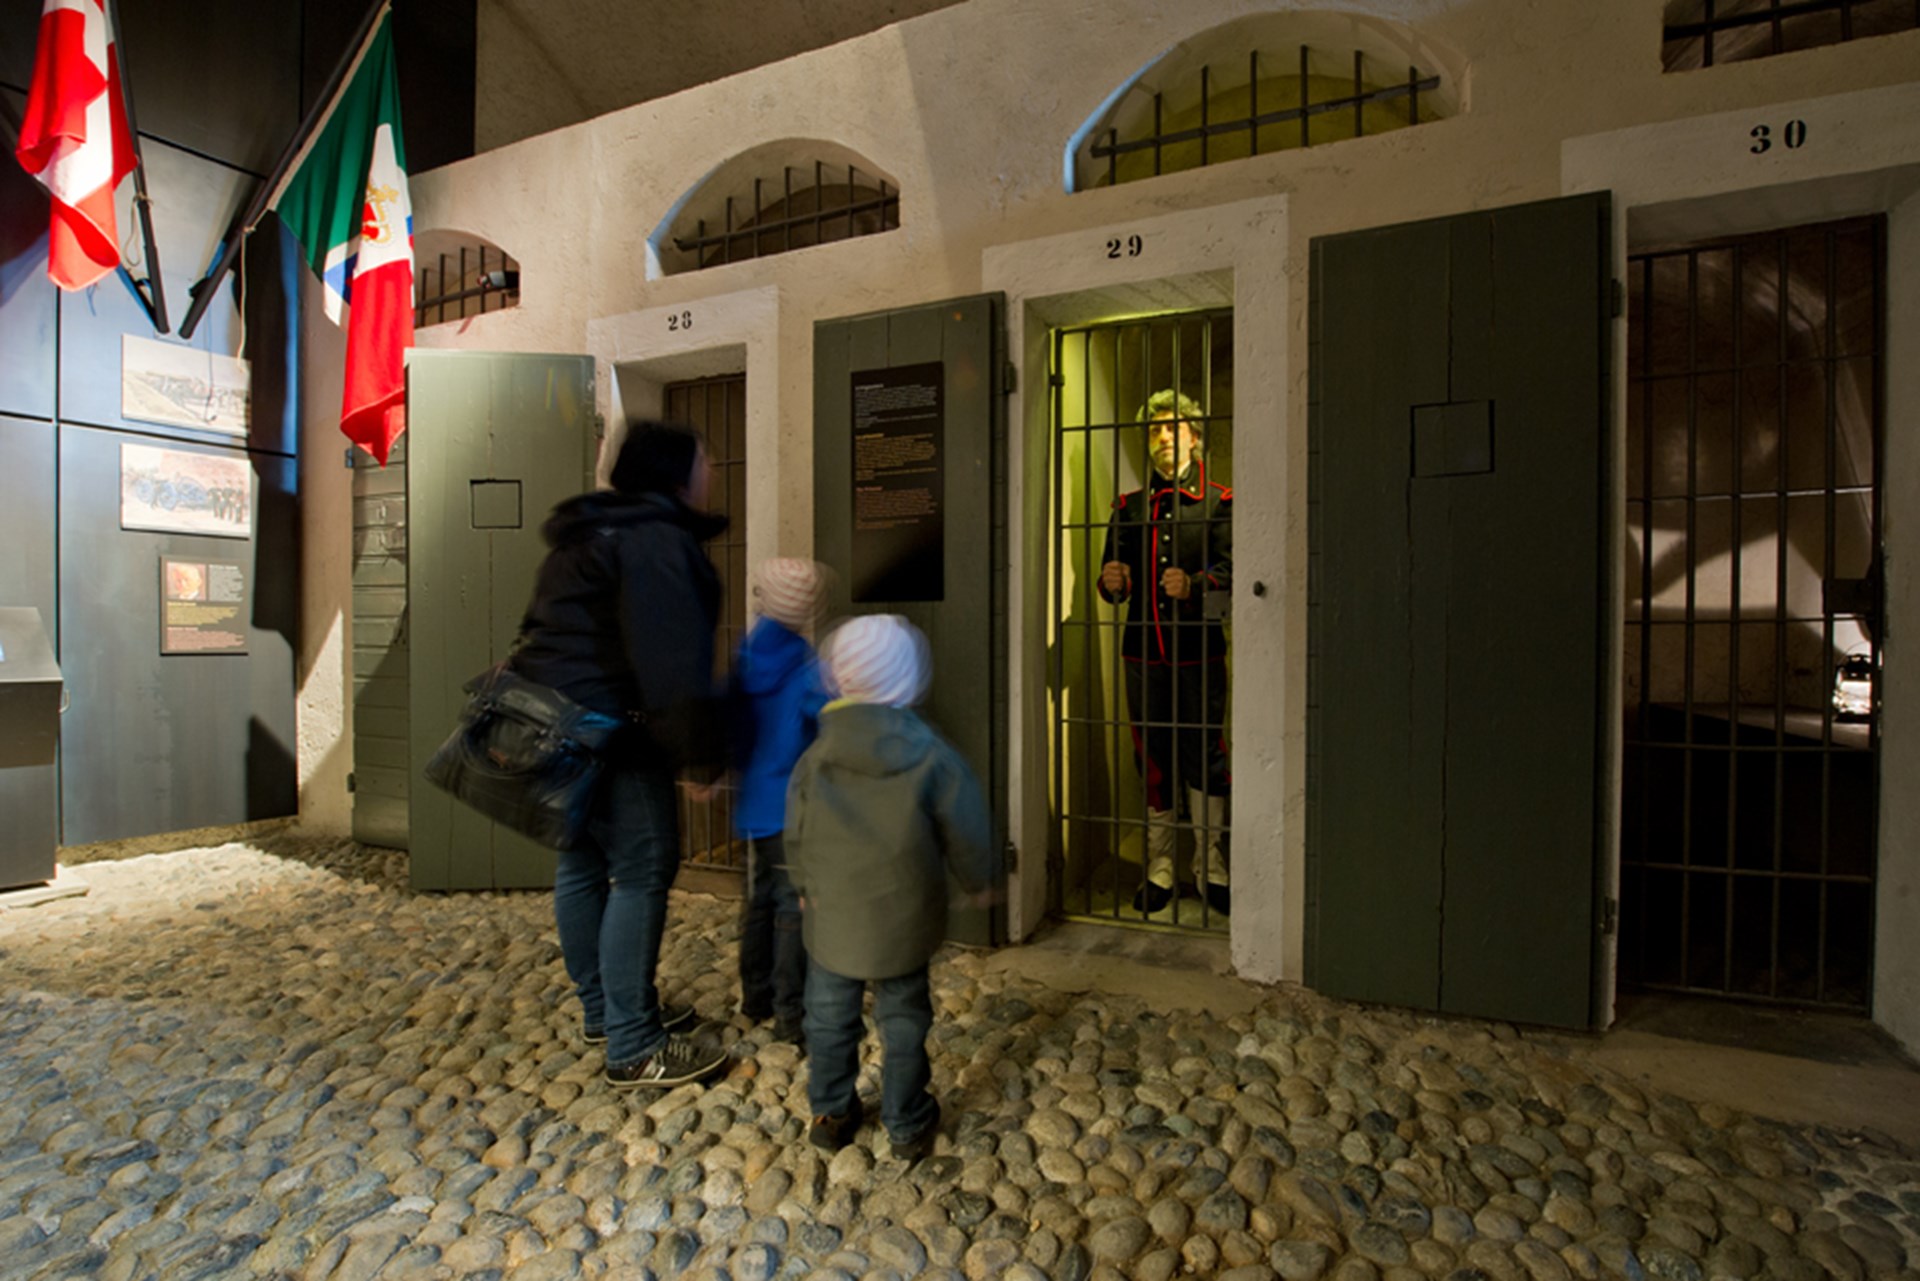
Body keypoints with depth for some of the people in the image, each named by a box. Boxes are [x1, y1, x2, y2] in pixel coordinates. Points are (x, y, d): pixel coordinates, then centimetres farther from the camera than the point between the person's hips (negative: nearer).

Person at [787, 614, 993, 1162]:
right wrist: (977, 882, 13)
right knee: (903, 1020, 16)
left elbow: (796, 837, 3)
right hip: (903, 923, -1)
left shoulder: (814, 758, -8)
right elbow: (966, 835, -7)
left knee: (830, 1016, 21)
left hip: (831, 920, 2)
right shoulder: (934, 758, -15)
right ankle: (907, 1126, 29)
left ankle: (830, 1114, 36)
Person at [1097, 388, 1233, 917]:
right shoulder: (1128, 506, 14)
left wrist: (1193, 584, -27)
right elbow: (1114, 583, 12)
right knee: (1152, 758, 8)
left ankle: (1209, 865, 15)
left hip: (1198, 649, -3)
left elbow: (1229, 568, -7)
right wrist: (1111, 582, -11)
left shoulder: (1218, 501, 5)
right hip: (1143, 648, 3)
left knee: (1205, 755, 0)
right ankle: (1160, 866, 19)